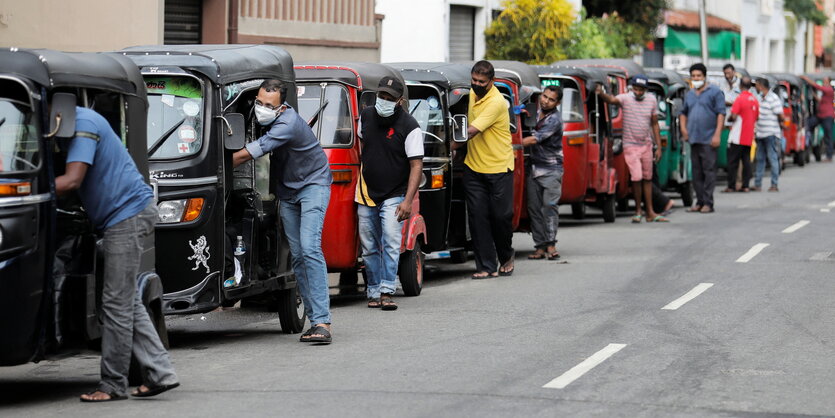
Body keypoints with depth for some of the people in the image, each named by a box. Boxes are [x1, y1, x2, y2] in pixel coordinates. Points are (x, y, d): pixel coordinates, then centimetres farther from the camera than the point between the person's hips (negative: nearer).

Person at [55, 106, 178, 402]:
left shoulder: (82, 123, -16)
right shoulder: (79, 121, 15)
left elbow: (71, 181, -25)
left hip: (128, 214, -10)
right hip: (129, 214, 10)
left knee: (116, 303, -7)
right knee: (127, 301, 11)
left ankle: (113, 385, -2)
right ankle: (160, 373, 11)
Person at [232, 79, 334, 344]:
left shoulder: (286, 125, -28)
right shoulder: (264, 119, -4)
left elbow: (246, 155, -27)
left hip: (313, 185, -8)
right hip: (287, 191, 8)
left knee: (309, 249, -21)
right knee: (297, 255, 1)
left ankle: (322, 322, -27)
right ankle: (315, 319, 3)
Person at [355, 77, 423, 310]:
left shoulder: (409, 126, -13)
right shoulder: (366, 116, 3)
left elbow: (416, 165, -15)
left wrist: (408, 201, -22)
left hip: (394, 196, -5)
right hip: (366, 195, 5)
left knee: (391, 243, -16)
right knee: (369, 248, 8)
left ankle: (386, 292, -19)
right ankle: (373, 292, 17)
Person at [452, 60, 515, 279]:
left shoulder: (496, 102, -17)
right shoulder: (472, 95, 7)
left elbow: (472, 131, -21)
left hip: (499, 168, -6)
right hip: (474, 168, 6)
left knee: (501, 215, -2)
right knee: (478, 217, -1)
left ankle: (506, 256, 24)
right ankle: (486, 266, 2)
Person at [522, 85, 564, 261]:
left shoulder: (555, 119, -13)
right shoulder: (536, 114, 11)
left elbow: (534, 140, -18)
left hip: (551, 169, -7)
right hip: (534, 168, 7)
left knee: (550, 205, -15)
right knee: (534, 207, 2)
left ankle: (550, 244, -16)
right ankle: (540, 246, 2)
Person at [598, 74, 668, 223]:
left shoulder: (652, 100, 3)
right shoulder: (625, 98, -10)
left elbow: (655, 124, 9)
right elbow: (612, 100, -32)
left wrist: (659, 147, 7)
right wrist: (602, 93, -55)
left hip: (646, 145, 4)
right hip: (631, 145, -4)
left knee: (648, 178, 10)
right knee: (637, 178, -12)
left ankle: (650, 213, 15)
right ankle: (638, 211, 3)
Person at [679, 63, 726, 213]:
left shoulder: (714, 92, -1)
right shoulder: (689, 95, 18)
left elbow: (721, 113, -7)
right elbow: (683, 112, 30)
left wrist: (717, 134, -15)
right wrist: (683, 128, 12)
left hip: (708, 139, -7)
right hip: (694, 139, 7)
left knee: (709, 171, -7)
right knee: (696, 172, 8)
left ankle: (708, 202, -7)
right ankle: (700, 202, 13)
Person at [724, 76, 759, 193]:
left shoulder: (740, 98, -13)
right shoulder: (755, 100, 8)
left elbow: (733, 116, -18)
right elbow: (756, 117, 15)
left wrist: (729, 118, 3)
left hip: (738, 137, -6)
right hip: (749, 137, 6)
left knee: (733, 161, -2)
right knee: (746, 160, 9)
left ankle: (731, 186, -4)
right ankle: (745, 185, 6)